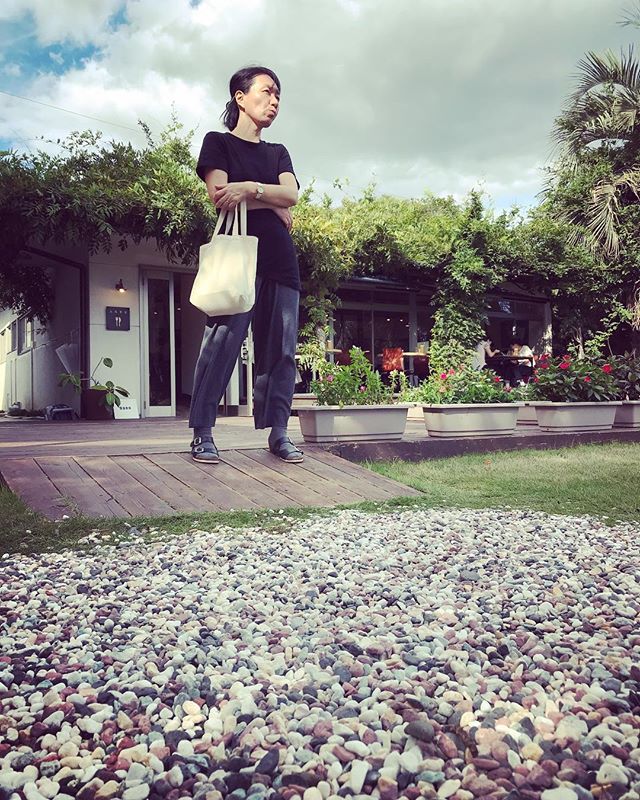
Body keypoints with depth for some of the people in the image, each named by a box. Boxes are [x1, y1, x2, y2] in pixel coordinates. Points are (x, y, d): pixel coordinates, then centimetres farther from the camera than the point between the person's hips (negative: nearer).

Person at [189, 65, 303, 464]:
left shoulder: (278, 153, 24)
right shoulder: (218, 142, 10)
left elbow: (292, 195, 4)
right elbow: (220, 196, -7)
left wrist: (250, 188, -12)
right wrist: (273, 205, 0)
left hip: (281, 261, 5)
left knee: (281, 350, 1)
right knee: (222, 344, -12)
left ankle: (279, 433, 6)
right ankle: (203, 433, -6)